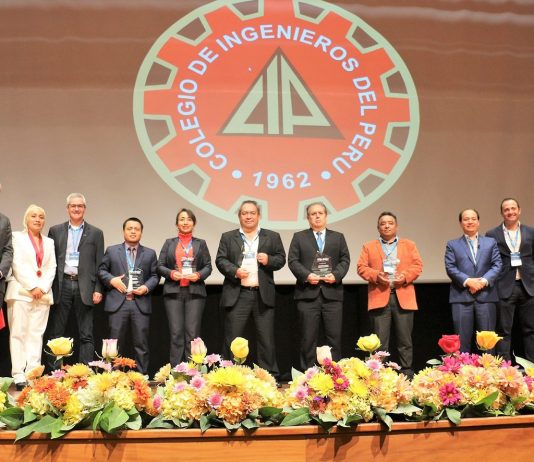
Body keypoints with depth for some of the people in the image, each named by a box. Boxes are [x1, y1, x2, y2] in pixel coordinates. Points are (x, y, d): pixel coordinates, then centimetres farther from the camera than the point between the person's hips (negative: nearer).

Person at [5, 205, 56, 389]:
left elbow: (51, 268, 10)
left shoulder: (49, 242, 19)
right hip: (21, 292, -3)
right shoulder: (17, 237, 7)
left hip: (43, 294, 4)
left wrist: (43, 288, -6)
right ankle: (19, 376, -8)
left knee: (36, 334, -1)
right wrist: (32, 287, -12)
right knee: (19, 333, -6)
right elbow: (18, 265, -4)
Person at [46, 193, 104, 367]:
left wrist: (98, 290, -3)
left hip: (84, 287, -1)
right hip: (62, 285, 1)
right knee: (55, 333, 3)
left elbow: (99, 264, 5)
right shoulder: (56, 231, 11)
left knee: (86, 335, 2)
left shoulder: (95, 233, 8)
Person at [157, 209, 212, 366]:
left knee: (192, 334, -5)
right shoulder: (169, 243, 14)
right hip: (173, 292, 0)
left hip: (195, 292, 0)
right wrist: (171, 273, -11)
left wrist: (199, 275, -10)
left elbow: (208, 266, 9)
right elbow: (160, 266, 8)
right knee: (176, 333, -3)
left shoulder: (201, 243, 14)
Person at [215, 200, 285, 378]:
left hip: (263, 295, 1)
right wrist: (235, 271, -13)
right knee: (232, 338, 1)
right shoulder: (228, 237, 11)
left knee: (266, 338, 3)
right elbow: (220, 260, 4)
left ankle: (270, 375, 10)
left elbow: (281, 258, 10)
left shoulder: (272, 237, 13)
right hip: (237, 295, 0)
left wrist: (269, 260, -11)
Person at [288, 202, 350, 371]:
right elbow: (292, 260, 2)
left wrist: (336, 275, -9)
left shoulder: (338, 237, 16)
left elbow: (345, 260, 9)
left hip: (332, 293, 1)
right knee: (308, 337, 1)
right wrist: (306, 275, -13)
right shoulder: (299, 237, 11)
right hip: (308, 293, -1)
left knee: (334, 336, 2)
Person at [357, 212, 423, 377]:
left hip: (403, 297, 1)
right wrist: (376, 275, -13)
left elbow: (417, 265, 7)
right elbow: (362, 267, 5)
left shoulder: (409, 245, 16)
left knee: (405, 341, 3)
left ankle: (407, 375, 9)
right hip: (379, 297, -1)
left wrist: (405, 276, -11)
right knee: (380, 342, -2)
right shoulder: (369, 247, 15)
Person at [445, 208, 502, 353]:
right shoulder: (452, 245, 12)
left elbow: (497, 265, 4)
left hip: (486, 296, 1)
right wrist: (468, 281, -15)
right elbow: (450, 268, -1)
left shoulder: (490, 242, 15)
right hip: (461, 297, -1)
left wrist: (484, 281, -12)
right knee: (462, 339, 0)